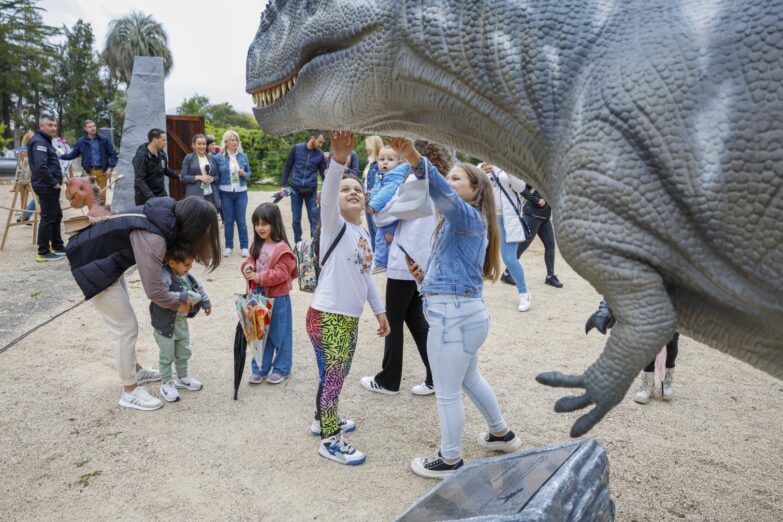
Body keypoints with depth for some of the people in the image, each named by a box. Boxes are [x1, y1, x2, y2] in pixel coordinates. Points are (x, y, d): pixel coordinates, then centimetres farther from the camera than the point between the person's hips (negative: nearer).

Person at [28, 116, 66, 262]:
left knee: (56, 216, 18)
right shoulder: (39, 142, -15)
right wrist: (54, 182, -19)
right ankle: (43, 253, -1)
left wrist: (56, 182, 13)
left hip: (49, 186, 11)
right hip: (47, 187, -11)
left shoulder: (45, 141, 19)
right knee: (48, 218, -6)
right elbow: (41, 167, -26)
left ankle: (57, 246, 29)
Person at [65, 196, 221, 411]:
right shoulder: (152, 238, -34)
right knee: (125, 327, -2)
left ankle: (135, 370, 39)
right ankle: (130, 392, 12)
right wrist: (178, 304, -11)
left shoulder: (169, 213, -10)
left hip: (107, 257, 9)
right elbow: (154, 290, -29)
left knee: (124, 321, 21)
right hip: (94, 265, -9)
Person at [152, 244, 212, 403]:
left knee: (184, 352, 21)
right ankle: (166, 384, 21)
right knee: (167, 355, 6)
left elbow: (199, 287, 16)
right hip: (166, 323, -8)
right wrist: (182, 297, -39)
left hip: (182, 321, 8)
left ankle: (183, 377, 40)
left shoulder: (187, 276, -1)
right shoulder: (164, 277, -26)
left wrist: (206, 303, 17)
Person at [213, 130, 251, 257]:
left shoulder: (243, 156, 4)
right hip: (226, 193, -1)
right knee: (228, 221, 6)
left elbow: (249, 174, 12)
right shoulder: (219, 157, -3)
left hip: (241, 192, 1)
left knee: (241, 220, 2)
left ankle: (244, 247, 9)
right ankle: (229, 247, 16)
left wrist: (244, 174, -12)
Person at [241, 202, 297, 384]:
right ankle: (260, 368, 27)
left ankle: (281, 368, 21)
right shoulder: (257, 245, 6)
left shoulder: (282, 249, -17)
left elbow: (281, 273, -20)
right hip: (259, 296, 7)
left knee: (279, 334, 7)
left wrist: (259, 277, -25)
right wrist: (247, 267, -11)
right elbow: (250, 260, 12)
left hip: (278, 298, -7)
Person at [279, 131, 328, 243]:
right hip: (295, 190, 0)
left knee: (314, 219, 0)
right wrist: (283, 185, 0)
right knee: (296, 219, 7)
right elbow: (287, 167, 5)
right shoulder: (296, 149, 0)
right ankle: (298, 244, 17)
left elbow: (323, 174, 4)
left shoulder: (320, 155, 2)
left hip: (311, 191, 1)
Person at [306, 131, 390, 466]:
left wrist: (379, 310, 21)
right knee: (332, 378, 2)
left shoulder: (364, 234, 11)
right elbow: (326, 198, -34)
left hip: (350, 317, 8)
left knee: (338, 376, 22)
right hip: (327, 317, -8)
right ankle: (330, 442, 17)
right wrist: (338, 162, -51)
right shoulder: (333, 224, -12)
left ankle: (323, 419, 44)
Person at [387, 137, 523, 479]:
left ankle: (449, 461, 21)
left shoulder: (468, 217, -12)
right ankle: (502, 434, 45)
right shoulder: (461, 223, 18)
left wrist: (415, 159, -49)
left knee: (447, 392, 4)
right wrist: (427, 276, 12)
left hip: (454, 315, -11)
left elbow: (443, 194, -34)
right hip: (463, 312, 11)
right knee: (470, 379, 28)